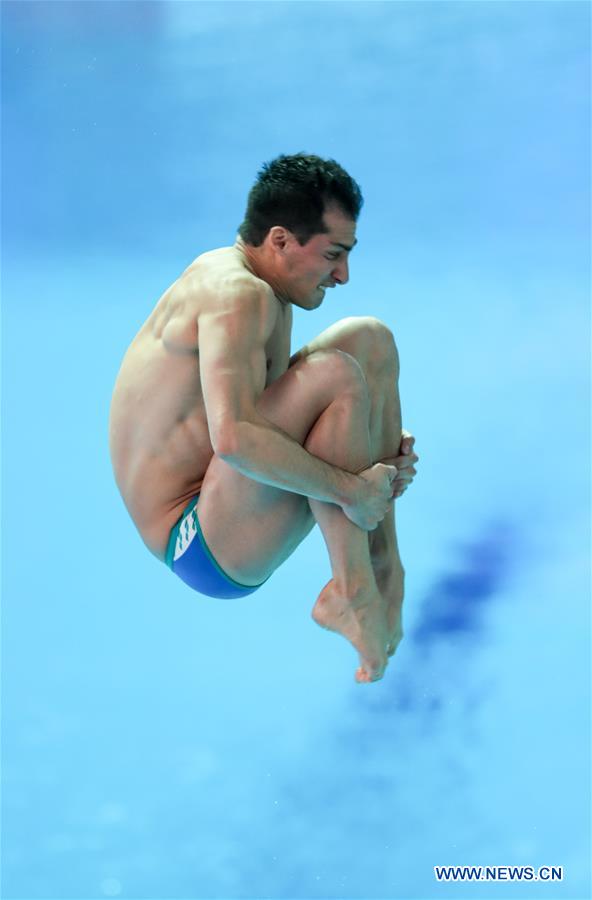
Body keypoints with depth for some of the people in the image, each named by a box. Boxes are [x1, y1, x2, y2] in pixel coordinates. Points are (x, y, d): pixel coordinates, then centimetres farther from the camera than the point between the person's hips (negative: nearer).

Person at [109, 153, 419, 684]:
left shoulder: (263, 296, 10)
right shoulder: (239, 295, -21)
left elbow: (280, 421, 18)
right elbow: (234, 438, -36)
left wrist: (379, 449, 1)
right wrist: (349, 488, -27)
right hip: (204, 550, -11)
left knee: (368, 338, 7)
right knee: (333, 373, -28)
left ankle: (382, 562, 3)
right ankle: (351, 595, -19)